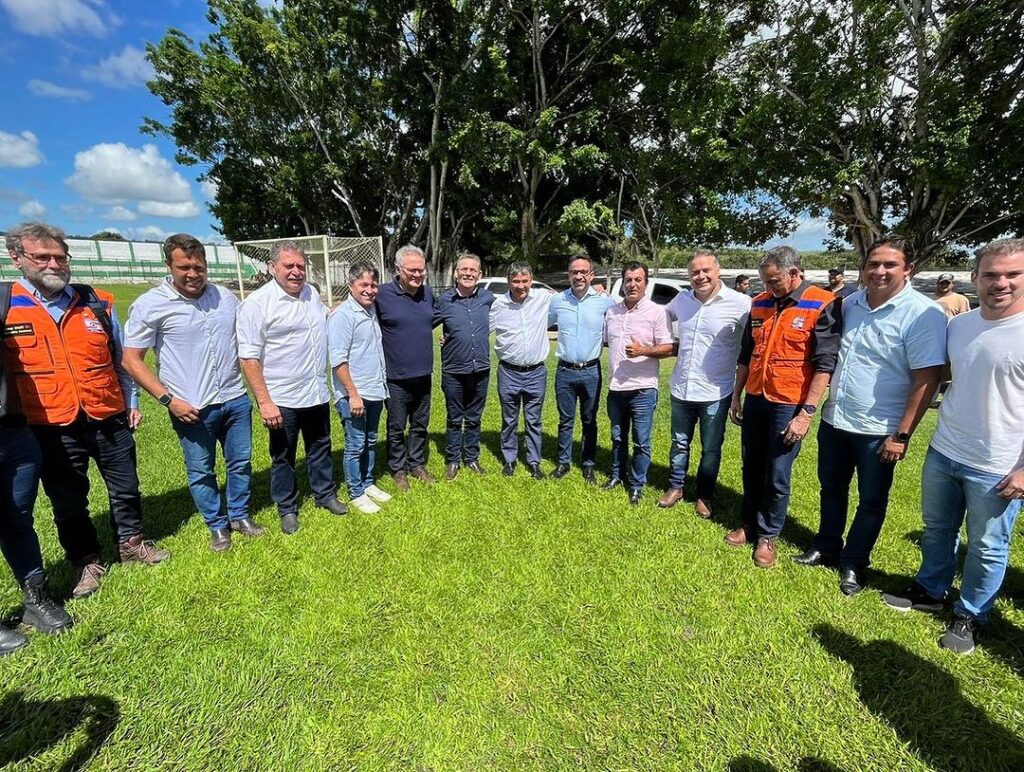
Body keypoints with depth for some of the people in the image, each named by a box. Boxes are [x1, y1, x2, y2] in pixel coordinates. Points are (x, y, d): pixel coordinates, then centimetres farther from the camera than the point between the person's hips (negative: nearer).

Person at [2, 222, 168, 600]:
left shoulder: (97, 303, 2)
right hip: (51, 428, -1)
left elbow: (120, 358, 11)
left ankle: (131, 543, 36)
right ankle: (86, 561, 32)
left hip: (109, 419, 2)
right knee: (68, 502, 13)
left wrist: (132, 401, 11)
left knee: (126, 488, 15)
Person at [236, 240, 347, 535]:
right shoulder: (257, 303, -14)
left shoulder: (312, 294, 5)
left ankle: (325, 495, 37)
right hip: (282, 400, -5)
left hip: (317, 394, 6)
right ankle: (287, 509, 29)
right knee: (283, 457, 12)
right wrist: (264, 402, -19)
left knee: (321, 448, 19)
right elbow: (249, 358, -16)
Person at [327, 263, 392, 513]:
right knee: (356, 445, 4)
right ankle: (356, 493, 18)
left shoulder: (372, 310, 10)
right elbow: (338, 360, -18)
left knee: (371, 442, 17)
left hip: (375, 391, 8)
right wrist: (353, 395, -19)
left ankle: (368, 483, 32)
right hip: (354, 395, -7)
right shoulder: (342, 315, -14)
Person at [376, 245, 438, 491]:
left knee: (420, 425, 17)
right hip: (396, 378, -5)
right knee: (397, 427, 10)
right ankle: (398, 469, 27)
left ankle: (417, 465, 34)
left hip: (423, 375, 5)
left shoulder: (428, 293, 4)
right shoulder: (383, 294, -13)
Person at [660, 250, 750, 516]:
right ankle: (675, 487, 38)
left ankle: (704, 496, 33)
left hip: (715, 393, -3)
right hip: (681, 389, 4)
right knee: (679, 444, 19)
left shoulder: (740, 303, -14)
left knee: (711, 450, 13)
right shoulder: (682, 299, 1)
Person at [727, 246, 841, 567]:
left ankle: (767, 536, 22)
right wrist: (736, 397, 13)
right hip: (755, 400, 5)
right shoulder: (760, 303, 7)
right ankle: (749, 524, 32)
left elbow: (825, 364, -14)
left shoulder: (823, 305, -10)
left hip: (789, 405, -5)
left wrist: (806, 412, -18)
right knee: (751, 469, 15)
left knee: (777, 477, 5)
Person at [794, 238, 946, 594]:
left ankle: (853, 564, 29)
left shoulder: (922, 314, -15)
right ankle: (826, 547, 38)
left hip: (878, 430, -5)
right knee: (831, 488, 19)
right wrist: (820, 403, 10)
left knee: (871, 501, 12)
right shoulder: (850, 303, 3)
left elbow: (926, 380, -16)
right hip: (834, 419, 6)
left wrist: (901, 435, -17)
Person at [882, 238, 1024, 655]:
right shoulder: (958, 325, 1)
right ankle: (930, 592, 40)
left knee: (987, 549, 12)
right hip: (942, 453, 5)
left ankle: (970, 616, 32)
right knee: (937, 529, 20)